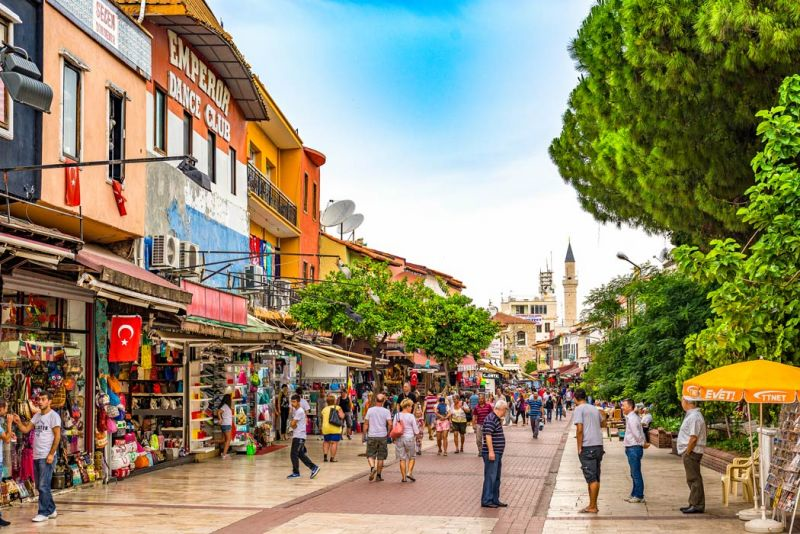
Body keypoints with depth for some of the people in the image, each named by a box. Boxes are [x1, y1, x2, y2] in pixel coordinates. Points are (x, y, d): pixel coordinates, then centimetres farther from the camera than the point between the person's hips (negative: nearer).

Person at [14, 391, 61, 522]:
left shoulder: (53, 416, -8)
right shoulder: (37, 416, 14)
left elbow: (57, 436, -12)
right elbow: (26, 429, 9)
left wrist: (51, 454, -17)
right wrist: (18, 422, -11)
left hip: (47, 457, -8)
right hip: (36, 456, 8)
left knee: (43, 486, -7)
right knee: (41, 486, 13)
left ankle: (44, 513, 0)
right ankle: (51, 510, 22)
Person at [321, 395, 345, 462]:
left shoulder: (324, 409, 11)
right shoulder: (338, 408, -1)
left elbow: (321, 418, 16)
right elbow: (342, 416, -12)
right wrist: (343, 414, 9)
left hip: (325, 428, 4)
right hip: (335, 429, -4)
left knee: (326, 442, 18)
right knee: (334, 443, -1)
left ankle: (325, 455, 6)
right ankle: (332, 458, -3)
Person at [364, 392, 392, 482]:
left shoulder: (370, 410, -1)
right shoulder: (386, 411, -3)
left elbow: (366, 424, 0)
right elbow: (390, 424, -11)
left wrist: (365, 434, 8)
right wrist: (388, 433, 5)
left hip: (371, 436, 0)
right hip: (382, 436, 0)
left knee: (370, 455, 8)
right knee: (381, 457, 10)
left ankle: (372, 467, -20)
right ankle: (378, 475, 13)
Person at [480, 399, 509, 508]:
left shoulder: (497, 419, 16)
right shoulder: (491, 419, -17)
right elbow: (488, 435, -23)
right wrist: (491, 451, -25)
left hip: (497, 453, 11)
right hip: (491, 453, -11)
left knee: (496, 478, 15)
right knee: (490, 477, -7)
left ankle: (495, 500, 22)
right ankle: (486, 500, -3)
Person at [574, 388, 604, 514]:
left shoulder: (579, 409, -6)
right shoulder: (594, 409, 16)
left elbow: (579, 429, -14)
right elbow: (602, 423, 31)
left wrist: (579, 448, -11)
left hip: (587, 447, -7)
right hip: (599, 445, 7)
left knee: (591, 478, -6)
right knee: (596, 477, 11)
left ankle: (592, 507, -4)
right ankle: (593, 505, 16)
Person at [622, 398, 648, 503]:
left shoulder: (632, 418, -17)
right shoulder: (630, 417, 15)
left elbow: (637, 434, -18)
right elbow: (640, 433, 19)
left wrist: (643, 444, -6)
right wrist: (643, 443, 14)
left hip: (634, 448, -11)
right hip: (631, 448, 11)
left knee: (636, 473, -5)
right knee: (634, 473, 16)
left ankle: (639, 496, 0)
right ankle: (634, 495, 23)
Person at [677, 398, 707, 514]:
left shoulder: (694, 417, -18)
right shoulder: (692, 415, 15)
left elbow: (693, 438, -23)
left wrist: (687, 452, -17)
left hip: (692, 452, -11)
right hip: (690, 452, 11)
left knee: (694, 479, -6)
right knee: (692, 479, 15)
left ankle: (697, 505, -2)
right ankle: (694, 503, 22)